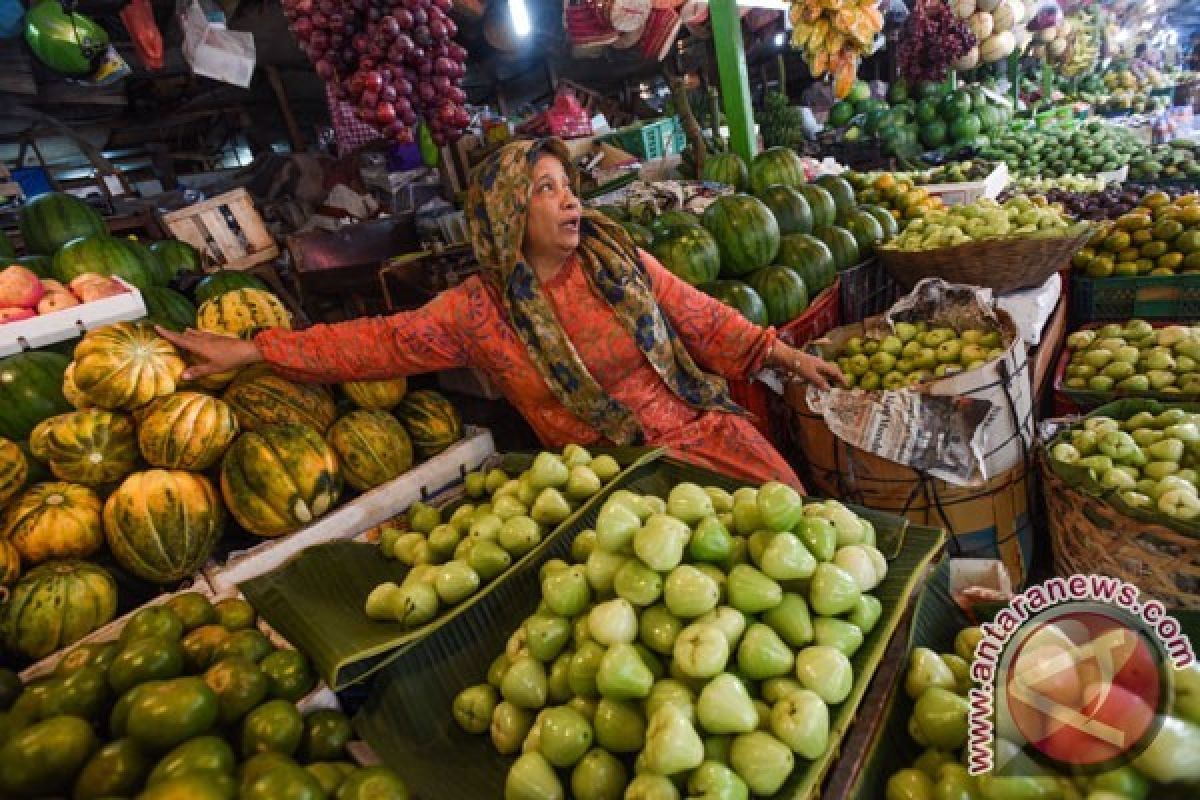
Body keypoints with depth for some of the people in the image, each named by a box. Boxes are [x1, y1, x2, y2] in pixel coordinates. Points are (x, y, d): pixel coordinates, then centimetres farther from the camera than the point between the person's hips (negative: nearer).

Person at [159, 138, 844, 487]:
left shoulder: (621, 260, 0)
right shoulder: (478, 309, -4)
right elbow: (385, 341, -2)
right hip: (608, 465, -2)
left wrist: (780, 353, 4)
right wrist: (253, 351, -2)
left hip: (699, 423, 3)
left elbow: (702, 320, 6)